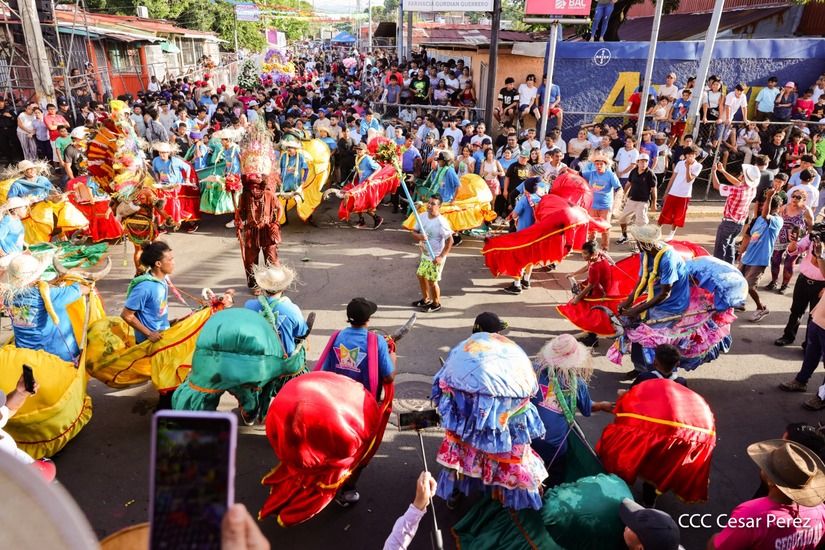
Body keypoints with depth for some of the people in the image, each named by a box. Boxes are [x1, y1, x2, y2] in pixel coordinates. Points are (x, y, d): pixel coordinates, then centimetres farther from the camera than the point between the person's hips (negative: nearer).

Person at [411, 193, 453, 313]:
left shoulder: (441, 222, -25)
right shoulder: (422, 217, -4)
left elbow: (450, 240, -22)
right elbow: (414, 232, 2)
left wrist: (441, 257, -25)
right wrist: (419, 236, -22)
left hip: (436, 257, -8)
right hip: (425, 255, 8)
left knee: (432, 281, 4)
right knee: (420, 276, 20)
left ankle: (436, 304, 27)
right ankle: (426, 299, 42)